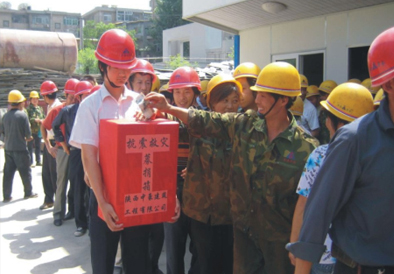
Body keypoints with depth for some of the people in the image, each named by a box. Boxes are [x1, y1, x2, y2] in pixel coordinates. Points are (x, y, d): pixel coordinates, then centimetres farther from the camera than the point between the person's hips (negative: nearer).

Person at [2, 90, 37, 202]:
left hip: (8, 148, 5)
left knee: (8, 172, 9)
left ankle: (6, 196, 12)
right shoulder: (22, 115, -14)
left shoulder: (5, 116, 1)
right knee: (25, 171, 9)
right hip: (20, 148, -5)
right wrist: (27, 138, 9)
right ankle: (28, 193, 20)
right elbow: (28, 134, -13)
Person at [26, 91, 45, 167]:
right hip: (31, 130, -5)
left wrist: (42, 120, -7)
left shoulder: (40, 108, 11)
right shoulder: (28, 109, -5)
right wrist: (35, 120, -19)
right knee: (30, 147, 1)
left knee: (38, 147, 12)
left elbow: (44, 117, 14)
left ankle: (38, 161, 21)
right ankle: (30, 162, 7)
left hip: (39, 131, 5)